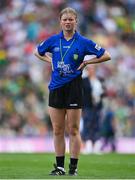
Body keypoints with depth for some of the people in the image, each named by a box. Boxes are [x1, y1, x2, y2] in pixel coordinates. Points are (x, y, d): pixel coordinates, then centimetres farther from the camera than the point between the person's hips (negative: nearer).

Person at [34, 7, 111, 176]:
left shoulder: (83, 42, -3)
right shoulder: (53, 40, 5)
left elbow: (106, 56, 0)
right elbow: (38, 52, 23)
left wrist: (86, 62, -5)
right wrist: (51, 61, 8)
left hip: (73, 86, -3)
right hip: (56, 87, 3)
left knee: (73, 130, -1)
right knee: (57, 130, 5)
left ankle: (73, 167, 4)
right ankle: (60, 166, 11)